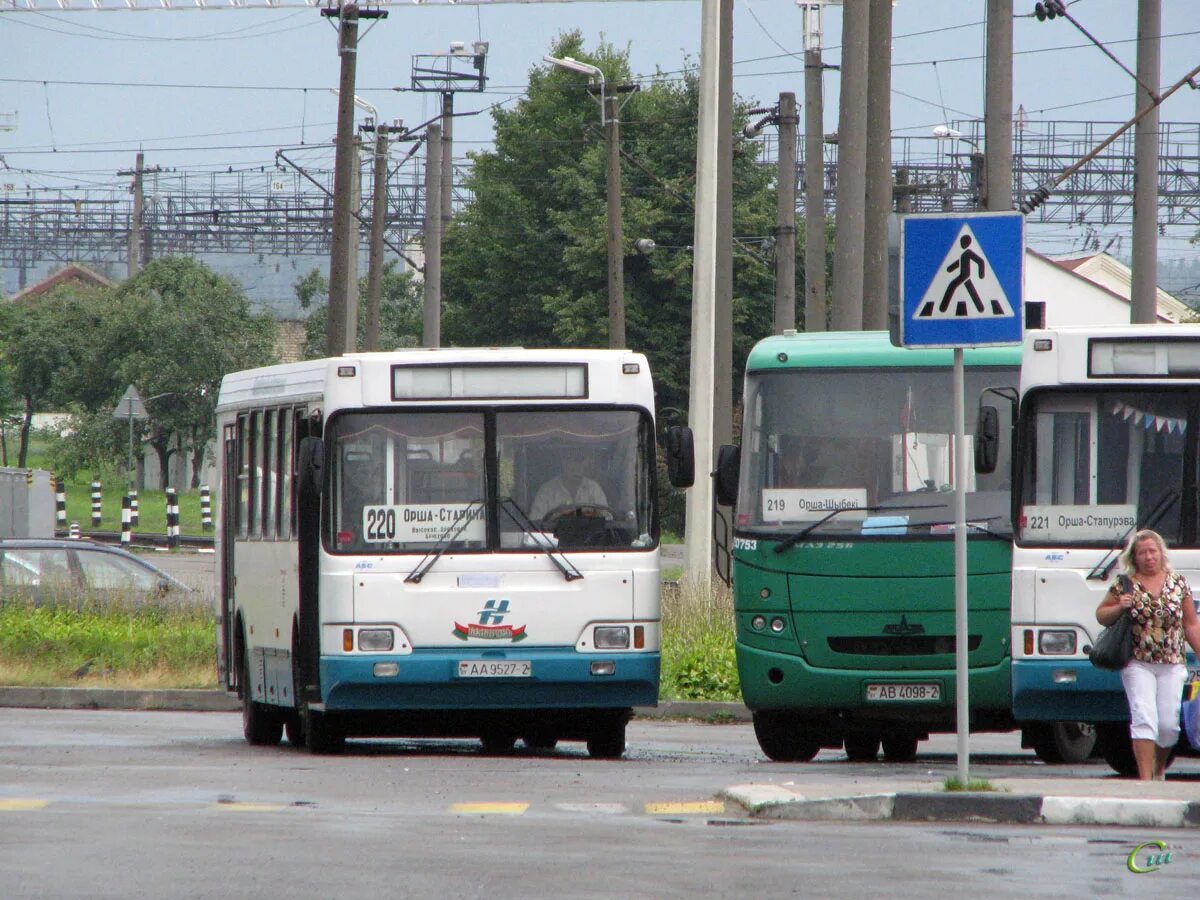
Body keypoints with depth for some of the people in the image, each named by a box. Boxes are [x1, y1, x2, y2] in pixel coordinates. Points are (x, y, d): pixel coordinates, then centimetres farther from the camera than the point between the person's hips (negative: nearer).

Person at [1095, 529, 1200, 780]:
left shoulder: (1178, 583, 8)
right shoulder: (1125, 585, 3)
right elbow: (1101, 615, 10)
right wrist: (1119, 608, -10)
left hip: (1172, 665, 2)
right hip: (1138, 665, -2)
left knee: (1168, 725, 0)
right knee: (1144, 719, -14)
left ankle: (1159, 769, 25)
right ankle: (1145, 776, -15)